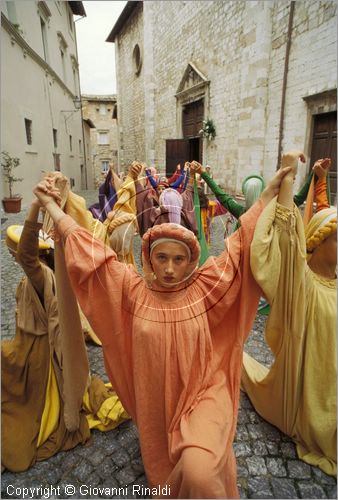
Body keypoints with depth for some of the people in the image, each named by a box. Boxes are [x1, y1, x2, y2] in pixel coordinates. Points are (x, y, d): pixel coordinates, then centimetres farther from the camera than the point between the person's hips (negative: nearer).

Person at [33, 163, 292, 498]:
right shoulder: (134, 291, -12)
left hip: (202, 395, -2)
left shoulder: (204, 288, -13)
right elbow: (88, 250, -9)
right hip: (157, 403, 3)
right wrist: (49, 205, -4)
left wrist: (270, 192, -12)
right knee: (165, 471, 23)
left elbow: (241, 244, -12)